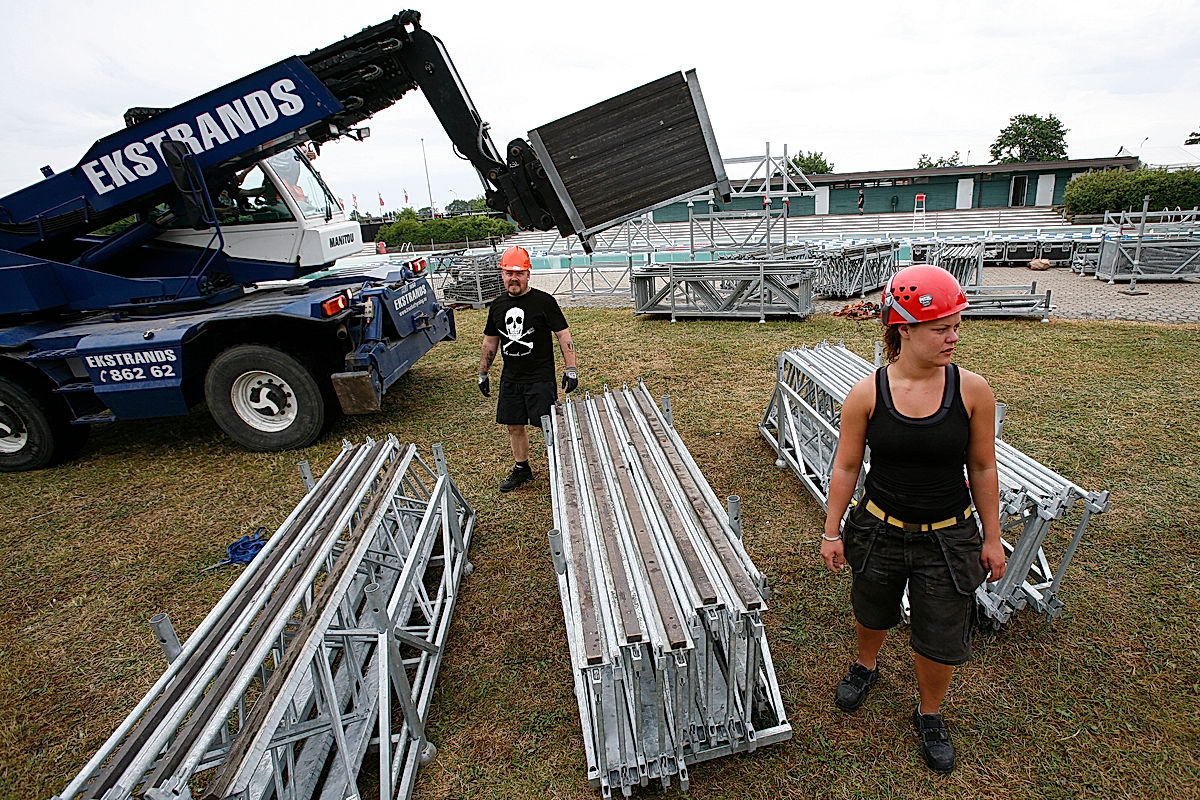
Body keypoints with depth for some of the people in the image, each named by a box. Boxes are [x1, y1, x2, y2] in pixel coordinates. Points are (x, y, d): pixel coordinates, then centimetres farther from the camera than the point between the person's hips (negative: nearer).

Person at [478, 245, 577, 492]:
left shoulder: (544, 301, -7)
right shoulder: (497, 306, 9)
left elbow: (563, 335, -7)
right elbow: (490, 342, 18)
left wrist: (570, 369, -12)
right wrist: (483, 373, 18)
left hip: (541, 378, -5)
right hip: (510, 379, 6)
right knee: (515, 425, 12)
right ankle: (522, 469, 30)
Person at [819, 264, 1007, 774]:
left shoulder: (972, 391, -12)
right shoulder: (867, 394, -15)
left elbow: (982, 469, -2)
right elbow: (846, 468, -7)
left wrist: (992, 537, 4)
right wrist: (832, 531, -2)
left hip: (949, 536, 1)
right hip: (880, 530, 0)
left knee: (940, 638, 14)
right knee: (873, 612, 24)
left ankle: (929, 716, 45)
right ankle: (865, 667, 58)